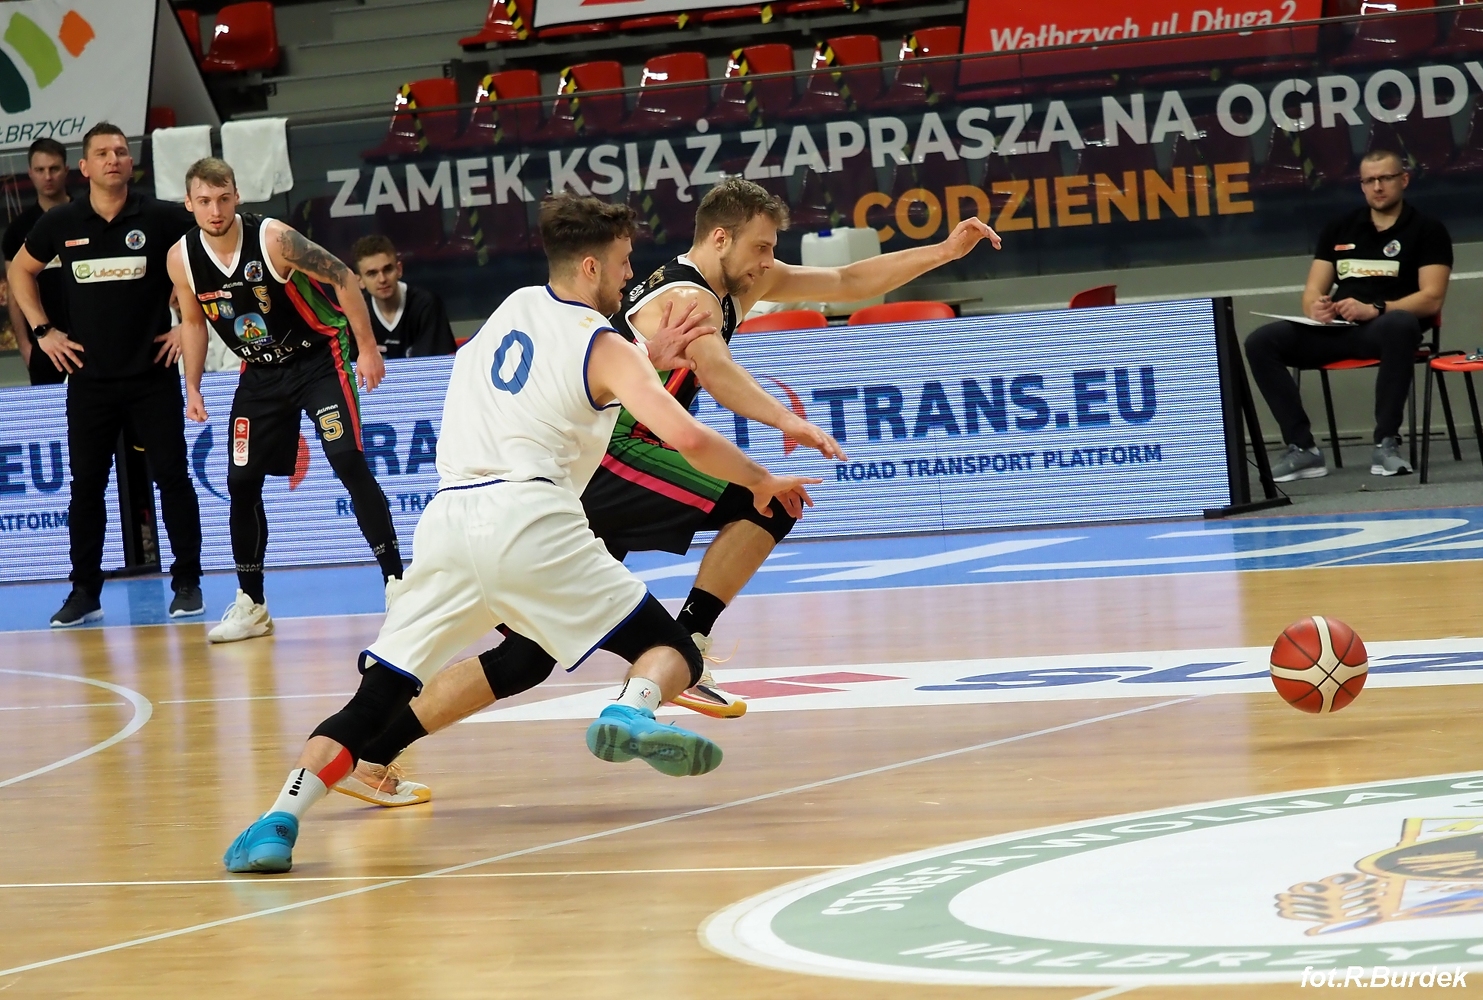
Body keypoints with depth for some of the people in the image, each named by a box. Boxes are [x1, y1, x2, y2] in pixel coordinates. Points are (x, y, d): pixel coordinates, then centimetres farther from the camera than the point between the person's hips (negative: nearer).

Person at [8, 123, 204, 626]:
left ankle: (187, 583, 8)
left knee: (172, 476, -1)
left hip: (152, 373, -2)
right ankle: (84, 592, 11)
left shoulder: (162, 218, -6)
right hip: (88, 377, 2)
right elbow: (21, 270, 17)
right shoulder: (61, 223, 0)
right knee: (86, 484, 4)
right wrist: (42, 329, 8)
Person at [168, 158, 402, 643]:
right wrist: (192, 386, 8)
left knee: (349, 462, -18)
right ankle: (251, 604, 14)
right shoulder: (182, 258, -10)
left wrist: (368, 347, -14)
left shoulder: (273, 239, -24)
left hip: (319, 357, -5)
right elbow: (193, 321, 10)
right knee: (241, 482, 1)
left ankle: (396, 580, -13)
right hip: (260, 372, 5)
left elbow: (342, 278, -14)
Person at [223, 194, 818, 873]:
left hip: (447, 517, 5)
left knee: (377, 694, 4)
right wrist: (761, 481, 11)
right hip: (525, 517, -5)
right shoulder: (604, 347, 7)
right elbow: (686, 438, -5)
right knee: (672, 651, 1)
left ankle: (281, 820, -16)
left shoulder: (517, 306, 25)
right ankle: (635, 710, -33)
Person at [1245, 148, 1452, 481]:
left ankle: (1386, 442, -35)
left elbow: (1432, 298, -6)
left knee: (1400, 325, -42)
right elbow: (1313, 292, 14)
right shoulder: (1338, 230, 19)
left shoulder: (1427, 230, 6)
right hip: (1336, 329, 4)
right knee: (1261, 342, -20)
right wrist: (1315, 309, -13)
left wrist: (1374, 309, -22)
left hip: (1383, 327, -4)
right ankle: (1302, 447, -24)